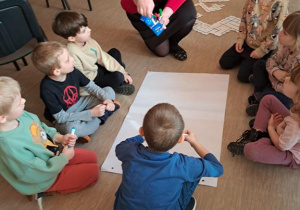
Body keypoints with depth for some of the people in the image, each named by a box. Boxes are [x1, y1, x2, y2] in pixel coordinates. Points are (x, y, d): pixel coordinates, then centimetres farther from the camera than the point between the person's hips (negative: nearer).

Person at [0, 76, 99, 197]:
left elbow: (42, 128, 5)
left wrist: (60, 138, -10)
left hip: (52, 155, 8)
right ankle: (50, 189, 10)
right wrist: (64, 158, -16)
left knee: (92, 157, 13)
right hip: (45, 178, -7)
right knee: (92, 171, -3)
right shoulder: (10, 146, -40)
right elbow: (38, 173, -28)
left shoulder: (20, 115, -17)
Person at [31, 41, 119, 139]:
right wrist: (91, 113, -33)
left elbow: (91, 87, -4)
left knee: (109, 91, 3)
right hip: (64, 118, -5)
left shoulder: (72, 71, -17)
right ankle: (104, 114, -16)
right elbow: (61, 117, -27)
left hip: (79, 104, 5)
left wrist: (106, 99, -23)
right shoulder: (47, 89, -31)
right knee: (70, 128, -41)